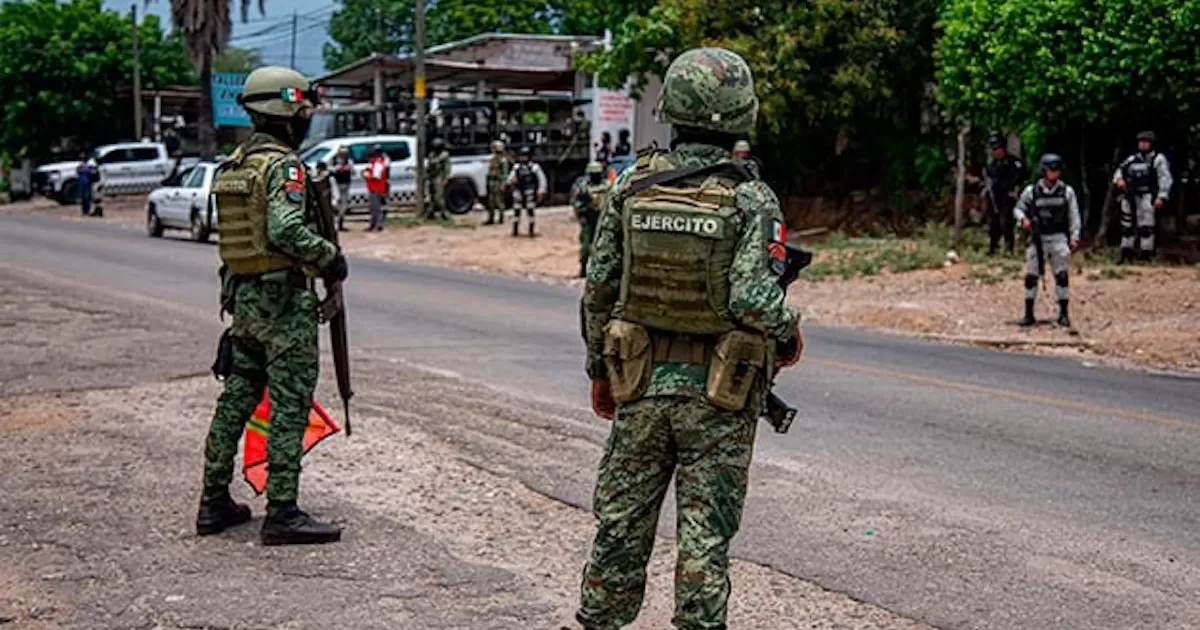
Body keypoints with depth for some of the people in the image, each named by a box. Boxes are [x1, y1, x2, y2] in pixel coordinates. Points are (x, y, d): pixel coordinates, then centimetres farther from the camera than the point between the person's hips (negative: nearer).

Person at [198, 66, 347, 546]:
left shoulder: (233, 164, 13)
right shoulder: (283, 165, -15)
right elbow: (286, 230, -27)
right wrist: (330, 257, -15)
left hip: (242, 295, 9)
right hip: (284, 299, -9)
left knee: (236, 399, 15)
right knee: (289, 406, -5)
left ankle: (215, 503, 21)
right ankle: (282, 513, -3)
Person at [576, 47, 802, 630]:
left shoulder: (632, 184, -1)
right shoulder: (750, 198, -12)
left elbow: (597, 288, 2)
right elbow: (752, 298, -22)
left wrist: (599, 368, 14)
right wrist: (790, 333, -1)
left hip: (641, 381, 3)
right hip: (718, 391, -3)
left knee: (621, 522, 15)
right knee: (705, 535, 6)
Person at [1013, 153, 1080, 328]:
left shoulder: (1066, 191, 1)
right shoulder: (1031, 191, 0)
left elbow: (1074, 215, 2)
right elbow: (1018, 208, 8)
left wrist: (1074, 237, -7)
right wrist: (1023, 218, -15)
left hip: (1059, 238, 0)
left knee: (1062, 275, -1)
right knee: (1031, 275, -1)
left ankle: (1063, 313, 7)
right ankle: (1029, 314, 8)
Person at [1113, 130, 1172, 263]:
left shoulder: (1158, 159, 1)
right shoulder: (1131, 160, 18)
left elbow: (1165, 179, -6)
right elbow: (1119, 171, 20)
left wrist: (1161, 197, -17)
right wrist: (1119, 179, -5)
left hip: (1146, 197, -6)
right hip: (1130, 197, 6)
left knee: (1146, 227, -10)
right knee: (1127, 226, 9)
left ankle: (1146, 256, -8)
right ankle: (1126, 256, 17)